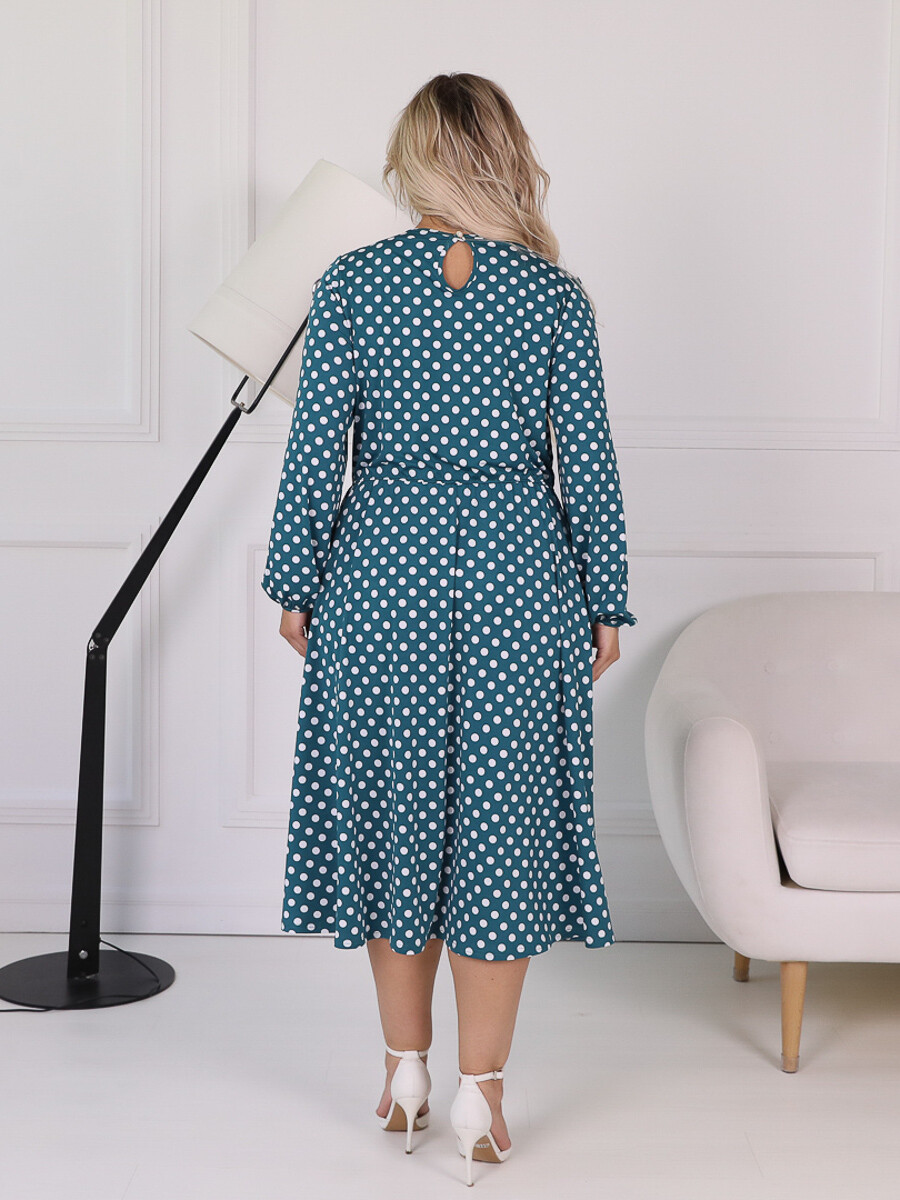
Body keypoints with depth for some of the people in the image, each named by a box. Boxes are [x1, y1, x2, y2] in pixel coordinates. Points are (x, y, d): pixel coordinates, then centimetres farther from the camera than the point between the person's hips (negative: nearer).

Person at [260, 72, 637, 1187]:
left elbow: (316, 450, -2)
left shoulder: (348, 284, -3)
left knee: (391, 810, 12)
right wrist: (605, 602, 8)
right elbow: (588, 462, -1)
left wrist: (295, 586, 8)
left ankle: (406, 1074, 22)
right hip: (516, 573, 0)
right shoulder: (556, 293, -2)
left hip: (381, 571, 0)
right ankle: (478, 1095, 11)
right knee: (500, 817, 6)